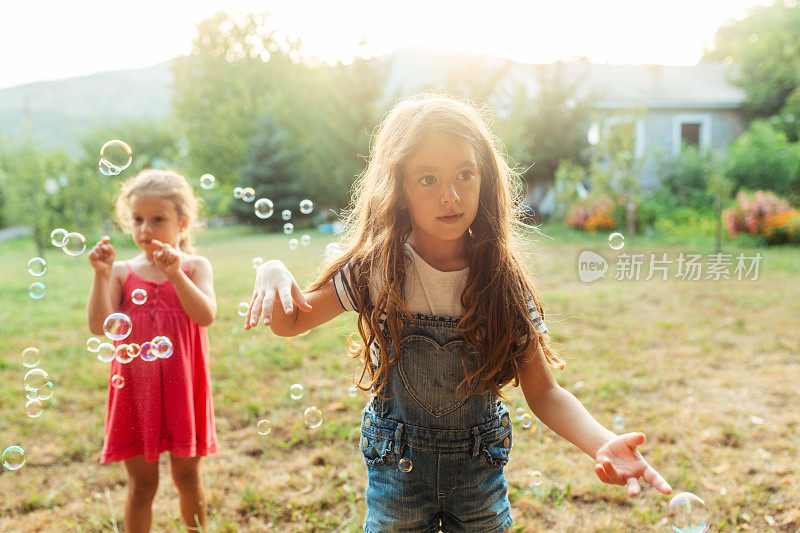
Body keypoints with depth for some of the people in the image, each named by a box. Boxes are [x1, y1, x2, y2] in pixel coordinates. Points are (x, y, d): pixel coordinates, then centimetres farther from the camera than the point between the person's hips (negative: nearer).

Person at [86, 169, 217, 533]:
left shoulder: (195, 267, -1)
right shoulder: (122, 272, 1)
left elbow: (206, 315, -17)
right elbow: (99, 326, -9)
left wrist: (175, 273, -26)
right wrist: (101, 275, -17)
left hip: (182, 387, 0)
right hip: (136, 389, 1)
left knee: (188, 478, 14)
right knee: (141, 483, 9)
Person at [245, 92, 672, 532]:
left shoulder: (504, 281, -13)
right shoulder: (376, 269, -14)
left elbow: (543, 392, -12)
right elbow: (291, 323, -4)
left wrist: (603, 443, -31)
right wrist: (273, 272, -26)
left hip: (480, 471, 1)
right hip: (397, 468, 0)